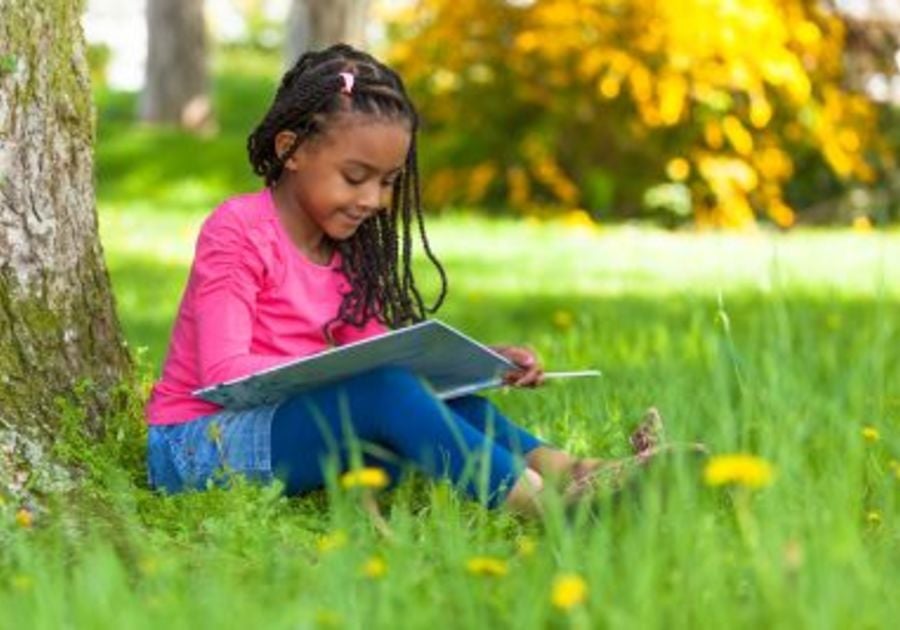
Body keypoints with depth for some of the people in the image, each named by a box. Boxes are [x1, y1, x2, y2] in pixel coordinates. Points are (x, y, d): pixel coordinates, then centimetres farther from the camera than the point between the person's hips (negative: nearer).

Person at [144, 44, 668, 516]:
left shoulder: (347, 253, 14)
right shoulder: (237, 231, -11)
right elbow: (225, 372, -20)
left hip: (289, 428, 8)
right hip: (198, 443, -8)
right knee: (381, 391, -31)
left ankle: (571, 472, -34)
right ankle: (541, 503, -43)